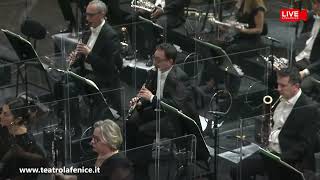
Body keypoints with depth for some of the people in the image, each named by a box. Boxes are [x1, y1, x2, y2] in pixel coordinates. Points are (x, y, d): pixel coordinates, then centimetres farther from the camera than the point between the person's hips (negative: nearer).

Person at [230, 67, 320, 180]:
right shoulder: (281, 100, 11)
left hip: (289, 159, -7)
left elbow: (306, 144, -16)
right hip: (269, 151, 7)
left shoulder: (309, 108, -12)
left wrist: (282, 158, -24)